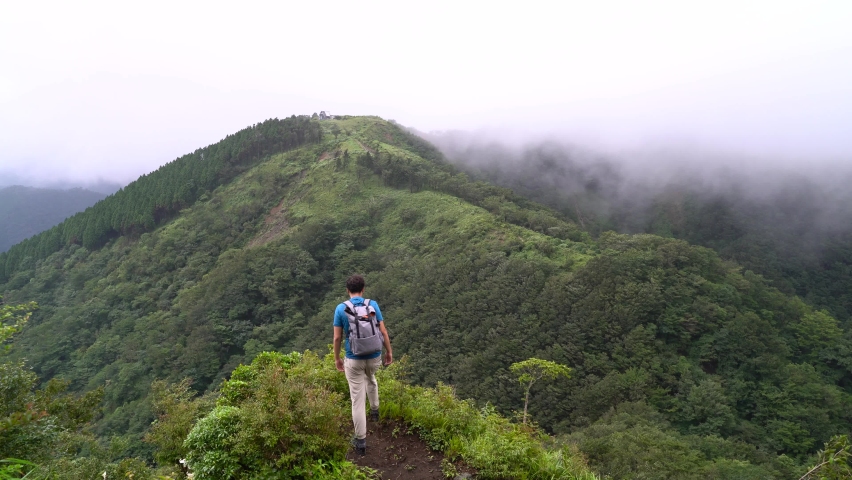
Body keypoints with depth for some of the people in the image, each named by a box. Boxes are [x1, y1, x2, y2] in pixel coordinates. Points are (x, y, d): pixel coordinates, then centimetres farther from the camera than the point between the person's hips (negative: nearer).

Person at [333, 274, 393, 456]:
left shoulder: (341, 309, -8)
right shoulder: (373, 305, -6)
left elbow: (337, 337, -5)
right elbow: (383, 331, -3)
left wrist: (336, 358, 9)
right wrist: (389, 352, 10)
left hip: (353, 359, -2)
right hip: (374, 356, 2)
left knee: (357, 399, 4)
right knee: (370, 379, 36)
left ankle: (361, 441, 10)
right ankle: (374, 411, 49)